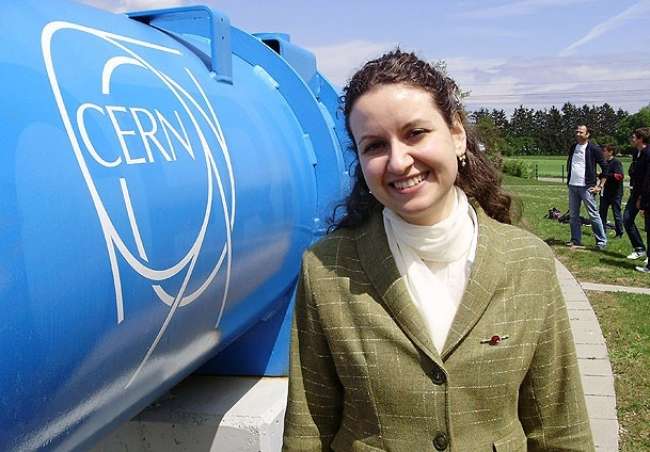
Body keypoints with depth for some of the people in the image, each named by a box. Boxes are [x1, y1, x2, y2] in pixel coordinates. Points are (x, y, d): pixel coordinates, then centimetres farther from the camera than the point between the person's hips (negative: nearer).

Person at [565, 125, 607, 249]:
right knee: (573, 215, 9)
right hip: (572, 186, 6)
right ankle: (576, 240, 17)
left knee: (593, 214, -4)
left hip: (586, 187, -6)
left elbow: (605, 168, -3)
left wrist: (600, 185, -7)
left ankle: (602, 241, 4)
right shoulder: (573, 148, 12)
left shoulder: (594, 149, -6)